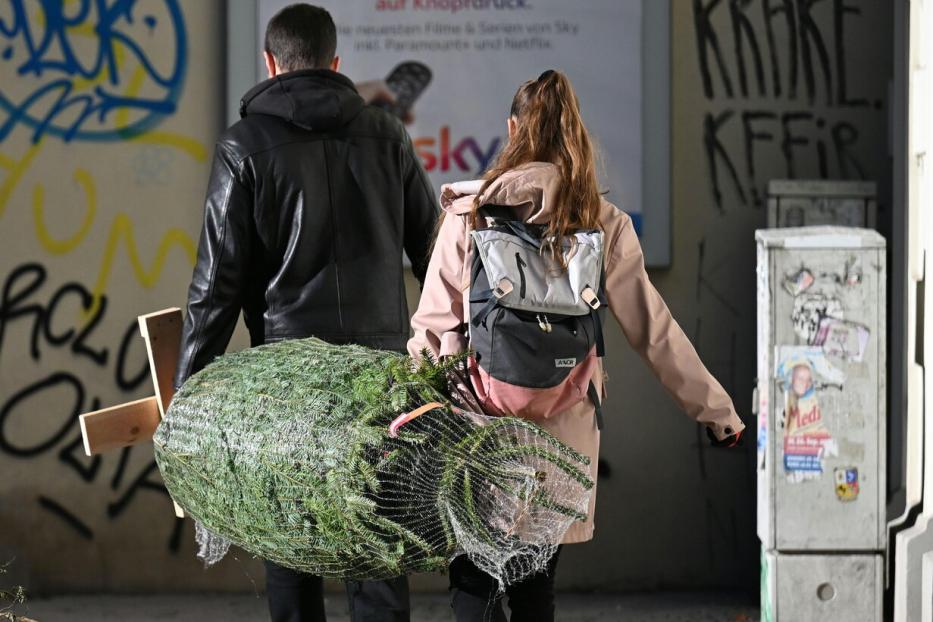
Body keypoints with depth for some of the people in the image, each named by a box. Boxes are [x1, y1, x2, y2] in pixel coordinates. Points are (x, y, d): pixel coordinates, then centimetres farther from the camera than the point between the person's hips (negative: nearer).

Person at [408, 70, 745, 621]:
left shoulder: (471, 210, -4)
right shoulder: (603, 224, 0)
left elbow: (433, 325, -4)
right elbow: (654, 331, 3)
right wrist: (717, 409, 11)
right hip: (563, 424, 2)